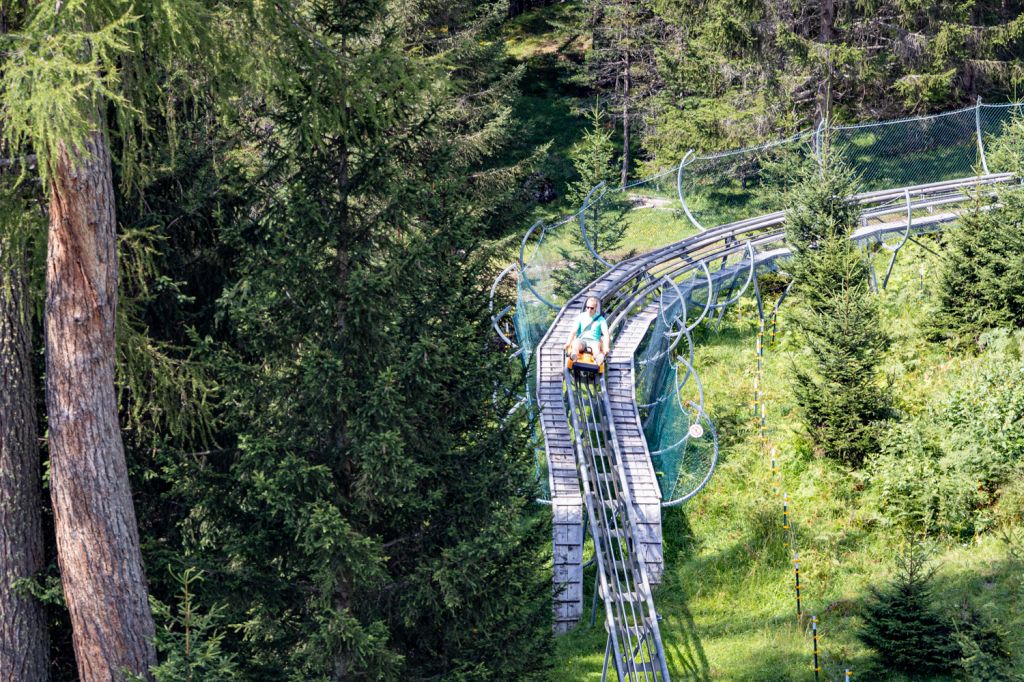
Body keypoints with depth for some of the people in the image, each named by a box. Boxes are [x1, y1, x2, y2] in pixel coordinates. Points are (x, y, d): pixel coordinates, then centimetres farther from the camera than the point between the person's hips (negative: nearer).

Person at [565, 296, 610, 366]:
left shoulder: (601, 319, 9)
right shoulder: (580, 317, 12)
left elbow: (606, 334, -3)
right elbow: (574, 331, 3)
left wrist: (607, 347, -21)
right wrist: (568, 343, -16)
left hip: (594, 341, -1)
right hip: (581, 340, 1)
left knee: (596, 345, -39)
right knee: (576, 344, -37)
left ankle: (598, 359, -72)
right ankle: (574, 357, -70)